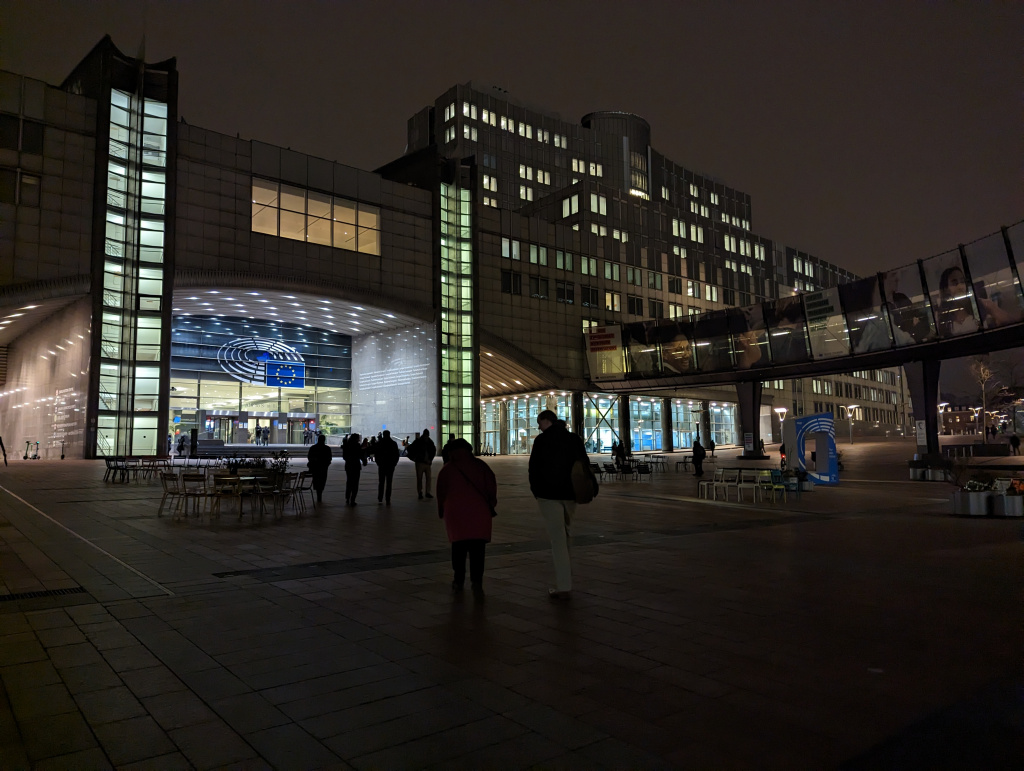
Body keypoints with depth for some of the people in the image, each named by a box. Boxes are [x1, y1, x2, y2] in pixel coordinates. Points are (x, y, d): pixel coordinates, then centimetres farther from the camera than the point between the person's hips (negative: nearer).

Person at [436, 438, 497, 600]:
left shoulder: (447, 469, 5)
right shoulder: (480, 465, 7)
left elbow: (441, 492, 4)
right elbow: (492, 486, 4)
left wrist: (442, 511, 16)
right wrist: (491, 506, 13)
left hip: (456, 513, 0)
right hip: (479, 512, 0)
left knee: (458, 547, 12)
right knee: (477, 549, 2)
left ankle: (458, 583, 18)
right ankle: (477, 583, -7)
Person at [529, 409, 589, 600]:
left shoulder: (542, 440, -8)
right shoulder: (575, 439, 8)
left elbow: (534, 466, -9)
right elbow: (585, 464, 10)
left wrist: (535, 490, 3)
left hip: (549, 494, -5)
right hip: (570, 493, 5)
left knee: (557, 537, -5)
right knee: (565, 533, 21)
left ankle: (563, 587, -5)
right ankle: (565, 579, 29)